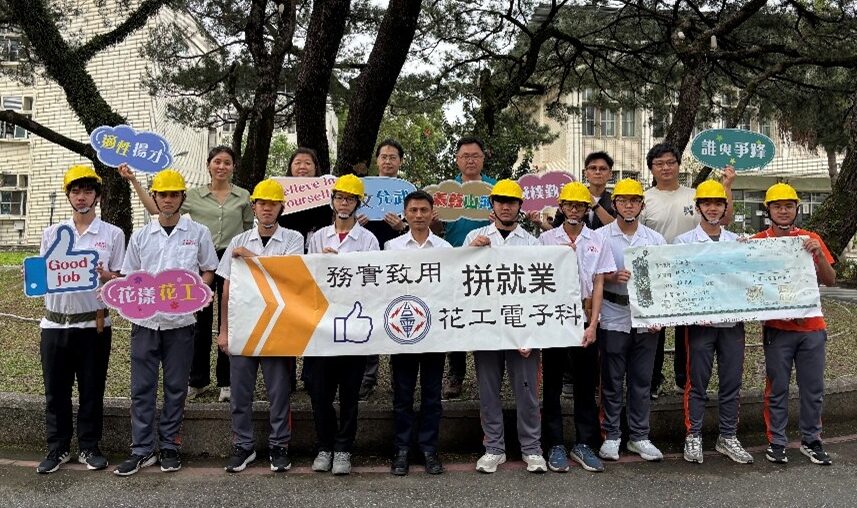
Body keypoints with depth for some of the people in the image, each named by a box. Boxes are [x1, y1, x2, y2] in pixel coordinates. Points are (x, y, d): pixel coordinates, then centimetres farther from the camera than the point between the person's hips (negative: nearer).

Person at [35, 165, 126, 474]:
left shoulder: (113, 234, 2)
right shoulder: (52, 234, 10)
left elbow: (122, 279, 2)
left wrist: (107, 277, -19)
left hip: (93, 323, -2)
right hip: (55, 322, 2)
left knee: (92, 390, 6)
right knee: (56, 390, 9)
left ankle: (89, 448, 20)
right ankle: (57, 448, 23)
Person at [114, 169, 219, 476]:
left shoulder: (198, 233, 3)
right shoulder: (140, 236, 9)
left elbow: (208, 272, 8)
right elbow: (129, 277, 12)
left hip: (180, 321, -2)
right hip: (145, 320, 2)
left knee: (176, 387, 7)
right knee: (142, 387, 4)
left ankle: (169, 447, 19)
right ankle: (142, 450, 14)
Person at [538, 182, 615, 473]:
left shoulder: (597, 242, 7)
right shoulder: (547, 239, 5)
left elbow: (598, 285, 3)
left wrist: (592, 324, -5)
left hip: (584, 320, 1)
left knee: (586, 384, 6)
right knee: (552, 384, 4)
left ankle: (584, 444, 17)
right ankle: (555, 446, 14)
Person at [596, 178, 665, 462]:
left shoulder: (655, 239, 9)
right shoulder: (601, 237, 0)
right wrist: (613, 277, -19)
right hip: (613, 316, -3)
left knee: (642, 380, 9)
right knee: (612, 380, 4)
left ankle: (639, 437, 20)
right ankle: (611, 436, 15)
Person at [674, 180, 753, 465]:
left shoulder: (737, 242, 12)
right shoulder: (684, 241, 2)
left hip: (733, 321, 3)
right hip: (700, 321, -3)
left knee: (732, 382, 9)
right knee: (697, 382, 3)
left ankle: (728, 438, 21)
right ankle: (693, 437, 14)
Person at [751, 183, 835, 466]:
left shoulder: (811, 239, 6)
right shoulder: (758, 241, -2)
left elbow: (830, 281, 4)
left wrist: (818, 254, -13)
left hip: (812, 327, 3)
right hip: (777, 328, -3)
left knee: (813, 389, 10)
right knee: (777, 389, 5)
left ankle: (811, 441, 24)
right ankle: (776, 442, 16)